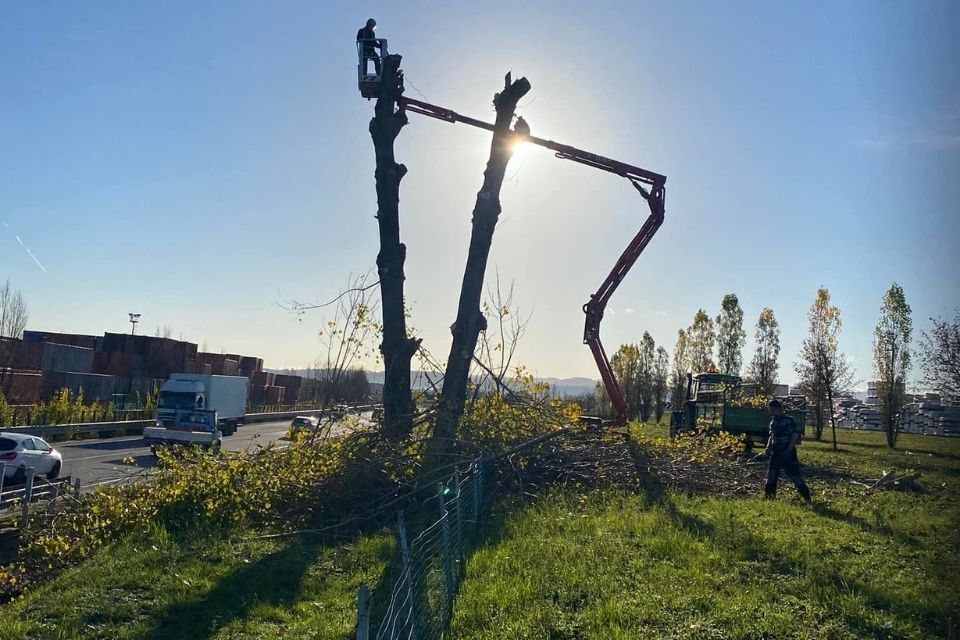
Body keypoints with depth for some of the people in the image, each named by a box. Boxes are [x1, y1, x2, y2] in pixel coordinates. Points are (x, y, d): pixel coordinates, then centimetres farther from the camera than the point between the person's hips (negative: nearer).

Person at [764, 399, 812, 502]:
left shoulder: (789, 420, -10)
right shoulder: (772, 422, 13)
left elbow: (795, 436, -15)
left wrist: (789, 450, -22)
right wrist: (768, 447, 5)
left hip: (788, 454, -7)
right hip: (776, 453, 7)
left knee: (794, 475, -5)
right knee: (771, 475, 7)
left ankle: (807, 497, 5)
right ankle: (770, 497, 15)